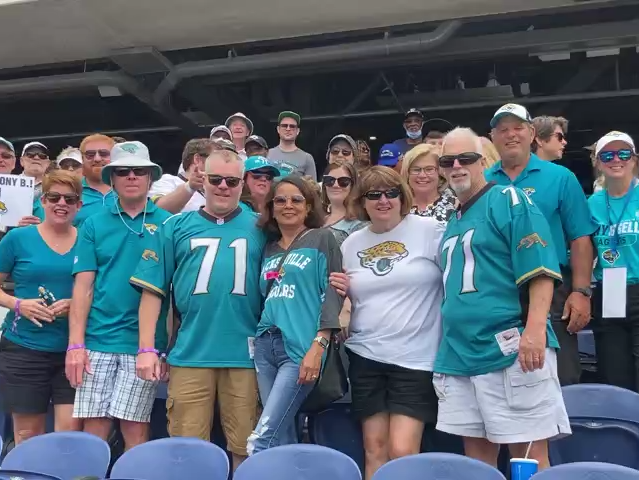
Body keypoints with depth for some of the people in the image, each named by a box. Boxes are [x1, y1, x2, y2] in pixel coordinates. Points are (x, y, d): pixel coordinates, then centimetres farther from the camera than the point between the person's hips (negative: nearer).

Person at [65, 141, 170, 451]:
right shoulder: (94, 224, 7)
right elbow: (83, 286, 2)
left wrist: (173, 344, -3)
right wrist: (75, 344, -6)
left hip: (143, 343, -1)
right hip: (97, 340, 2)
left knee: (134, 428, 4)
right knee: (94, 430, 6)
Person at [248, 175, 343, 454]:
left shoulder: (323, 239, 2)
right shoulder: (269, 248, 17)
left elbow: (333, 293, -6)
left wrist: (318, 346, -15)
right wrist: (256, 341, 11)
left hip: (301, 348, -5)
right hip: (265, 346, 6)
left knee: (261, 440, -10)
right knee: (283, 437, 8)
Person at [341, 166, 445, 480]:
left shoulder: (429, 230, -4)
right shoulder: (351, 244, 11)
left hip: (415, 358, -4)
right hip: (365, 357, 4)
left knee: (402, 451, -9)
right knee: (374, 449, 8)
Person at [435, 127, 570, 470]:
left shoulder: (509, 200, -4)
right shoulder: (453, 222, 18)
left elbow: (540, 271, -14)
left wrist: (535, 330, -25)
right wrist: (447, 345, 21)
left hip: (511, 351, -8)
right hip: (460, 356, 8)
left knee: (528, 455, 0)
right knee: (476, 455, 14)